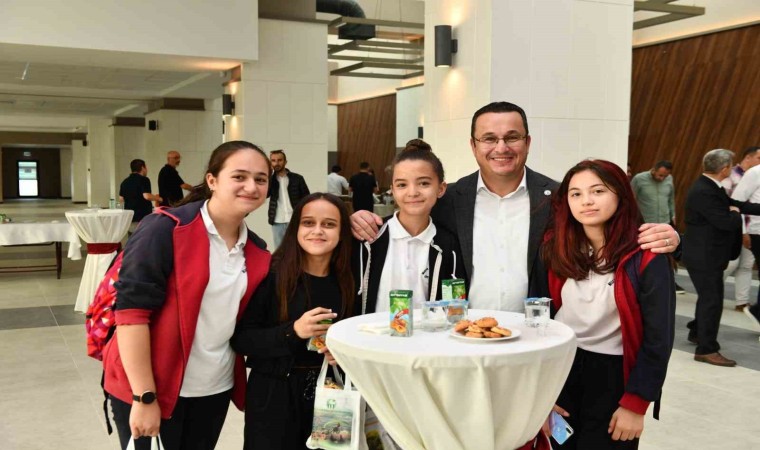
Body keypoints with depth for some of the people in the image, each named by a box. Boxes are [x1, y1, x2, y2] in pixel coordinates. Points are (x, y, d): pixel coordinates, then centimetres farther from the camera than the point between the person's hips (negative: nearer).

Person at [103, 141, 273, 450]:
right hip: (147, 390, -5)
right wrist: (145, 397, -19)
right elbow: (131, 311, -18)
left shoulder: (257, 251, 4)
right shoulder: (165, 230, -14)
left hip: (215, 390, 6)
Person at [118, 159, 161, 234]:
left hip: (129, 217, 7)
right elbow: (147, 196, -20)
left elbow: (121, 199, 15)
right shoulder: (144, 180, -9)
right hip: (143, 217, -7)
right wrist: (157, 198, -2)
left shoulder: (125, 182, 11)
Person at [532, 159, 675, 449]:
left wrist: (635, 403, -11)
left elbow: (658, 337, -10)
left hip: (614, 377, -3)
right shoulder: (554, 248, -4)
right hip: (559, 370, 3)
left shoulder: (645, 257, -14)